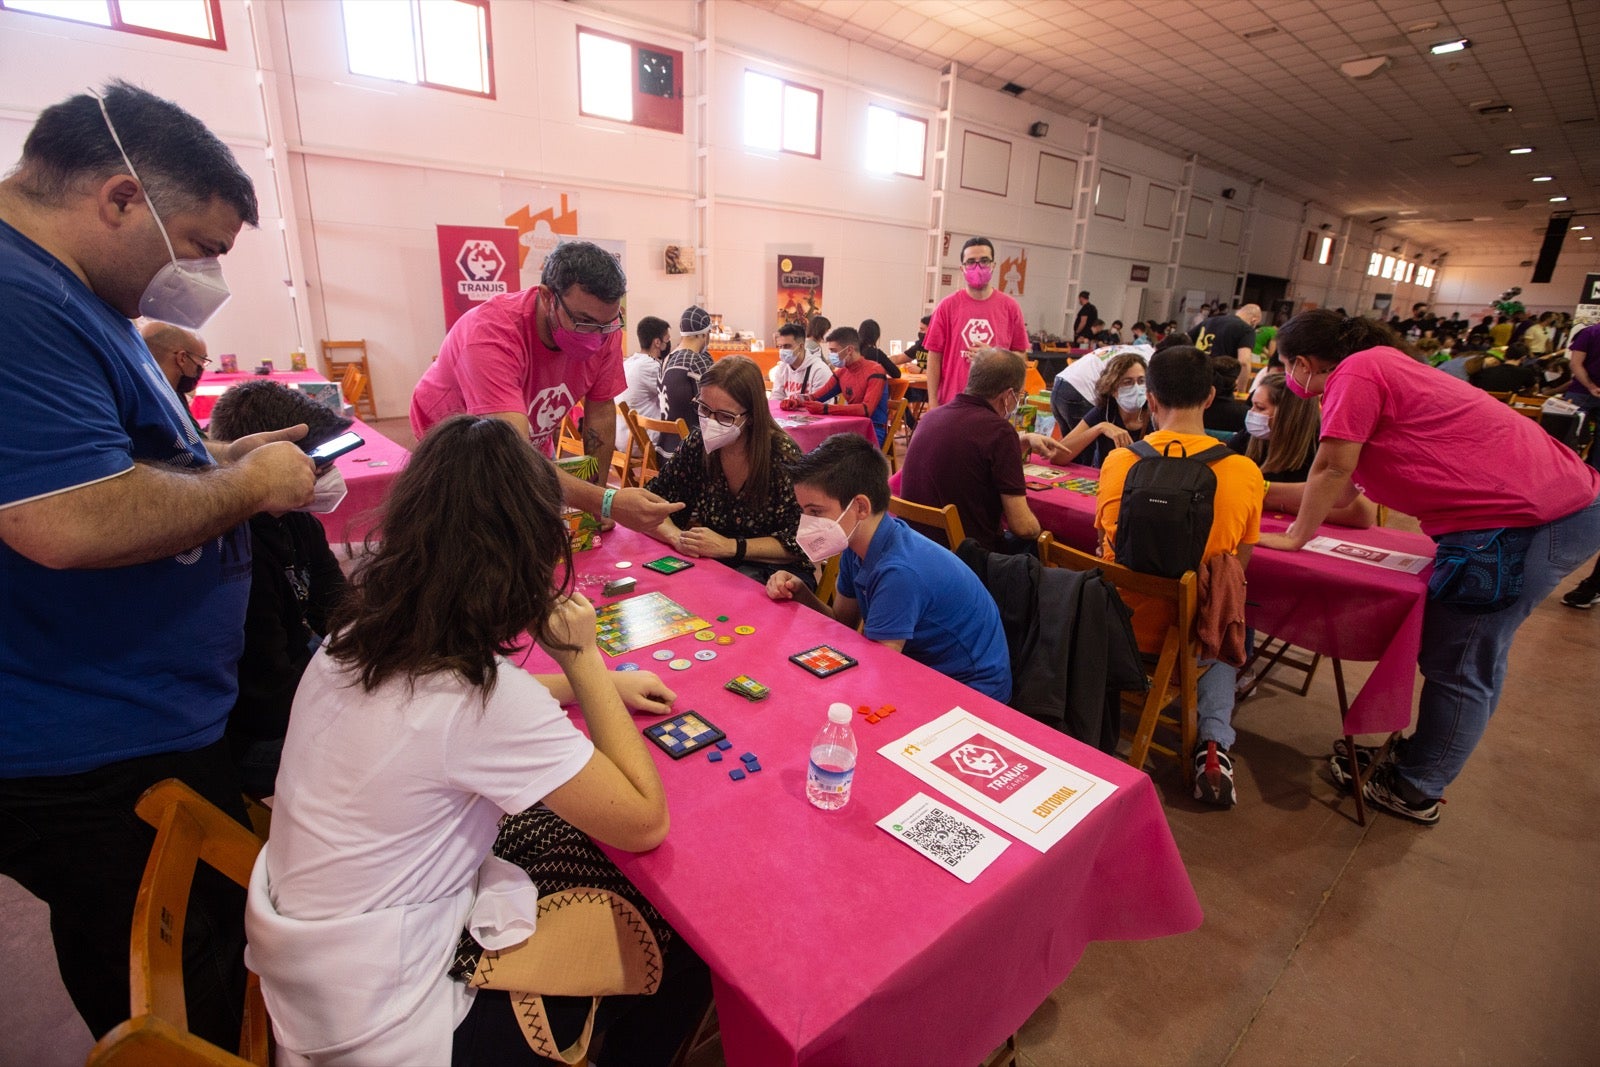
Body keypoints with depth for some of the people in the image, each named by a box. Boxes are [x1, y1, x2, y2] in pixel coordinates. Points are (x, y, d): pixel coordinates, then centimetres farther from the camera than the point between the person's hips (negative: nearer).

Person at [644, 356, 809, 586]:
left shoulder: (782, 455, -16)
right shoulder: (697, 445, -4)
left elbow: (799, 544, -15)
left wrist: (730, 546, -23)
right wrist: (677, 537, -18)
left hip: (773, 572, -4)